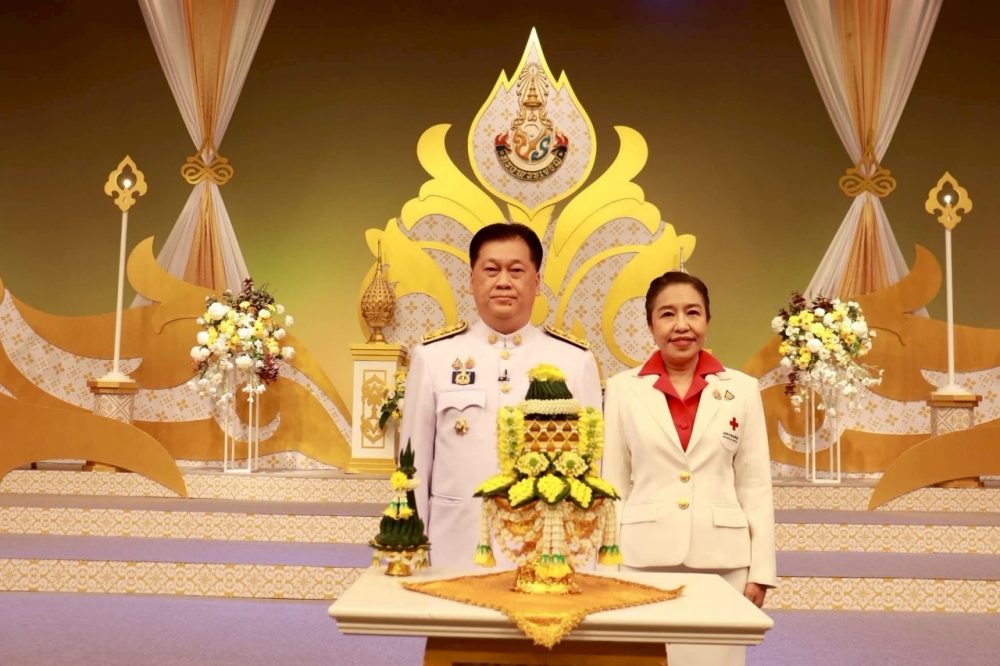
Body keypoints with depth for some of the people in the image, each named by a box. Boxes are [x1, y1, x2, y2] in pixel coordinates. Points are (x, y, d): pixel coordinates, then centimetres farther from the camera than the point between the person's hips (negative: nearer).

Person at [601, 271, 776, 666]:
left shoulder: (742, 389, 3)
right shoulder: (623, 389, 1)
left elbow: (755, 486, 4)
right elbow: (613, 485, 3)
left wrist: (761, 570, 1)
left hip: (720, 560, 1)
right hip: (643, 558, 0)